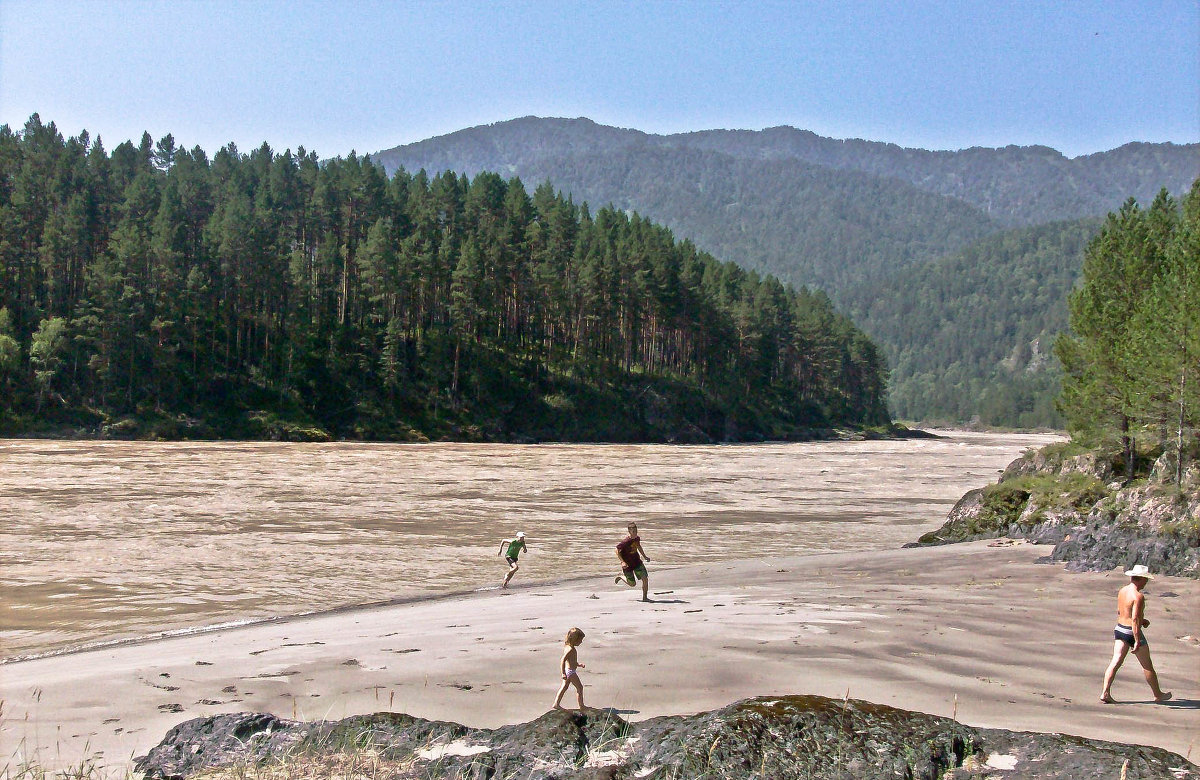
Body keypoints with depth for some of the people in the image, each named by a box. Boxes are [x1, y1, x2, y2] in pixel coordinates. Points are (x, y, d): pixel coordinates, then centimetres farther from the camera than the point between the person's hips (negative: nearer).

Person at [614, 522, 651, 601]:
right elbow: (617, 551, -19)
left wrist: (644, 556, 18)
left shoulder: (637, 538, -4)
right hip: (628, 564, -5)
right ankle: (621, 576, 34)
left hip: (637, 562, 5)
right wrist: (622, 562, -27)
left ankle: (645, 597, 7)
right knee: (632, 584, 5)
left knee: (645, 578, -7)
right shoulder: (625, 542, -25)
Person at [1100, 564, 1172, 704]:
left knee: (1116, 662, 1)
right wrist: (1137, 641, -24)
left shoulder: (1122, 591, 6)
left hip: (1119, 629, 7)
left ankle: (1105, 693, -10)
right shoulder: (1138, 596, -20)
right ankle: (1158, 695, 27)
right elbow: (1135, 619, -25)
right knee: (1147, 665, 11)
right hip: (1132, 632, -7)